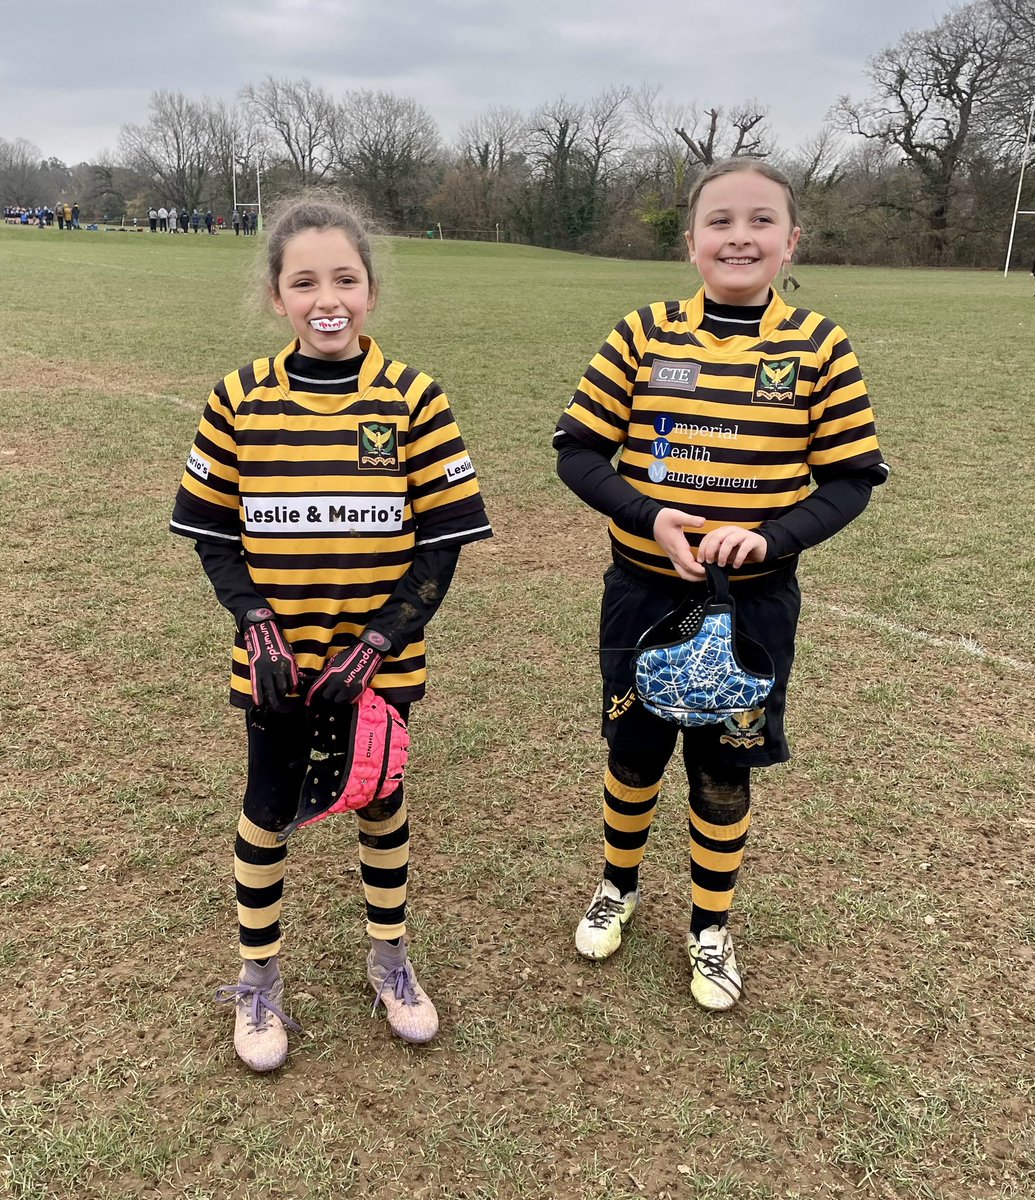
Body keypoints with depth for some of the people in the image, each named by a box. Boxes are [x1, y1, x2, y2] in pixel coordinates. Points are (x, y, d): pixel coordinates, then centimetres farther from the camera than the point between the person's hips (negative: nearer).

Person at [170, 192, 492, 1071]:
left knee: (379, 800, 16)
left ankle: (389, 956, 39)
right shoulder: (239, 399, -5)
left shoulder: (413, 398, -9)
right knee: (270, 809, 12)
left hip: (380, 657, 0)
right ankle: (259, 976, 34)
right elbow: (212, 531, 1)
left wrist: (380, 642, -15)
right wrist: (255, 623, -14)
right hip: (279, 658, 1)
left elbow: (443, 539, -7)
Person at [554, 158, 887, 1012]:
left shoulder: (819, 345, -6)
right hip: (645, 593, 1)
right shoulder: (645, 334, -6)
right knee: (635, 749, 16)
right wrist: (649, 516, -21)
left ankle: (711, 927, 37)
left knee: (724, 768, 12)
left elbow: (850, 480, -4)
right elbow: (577, 452, -5)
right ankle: (620, 885, 45)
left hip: (753, 603, 0)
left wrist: (771, 535, -21)